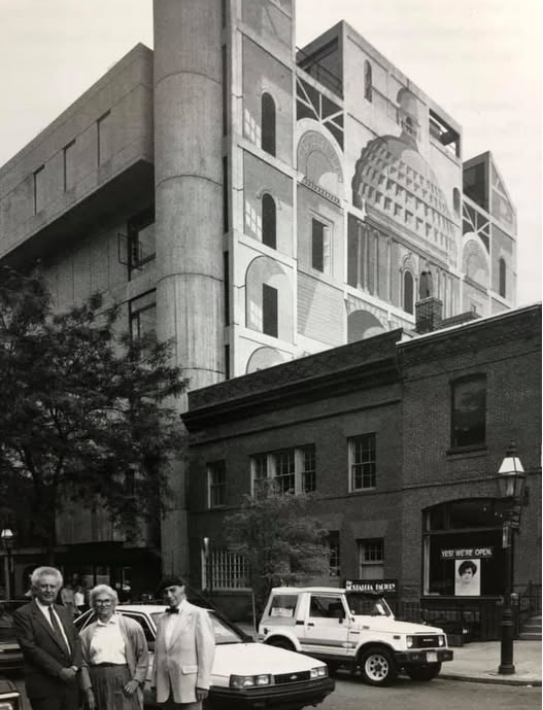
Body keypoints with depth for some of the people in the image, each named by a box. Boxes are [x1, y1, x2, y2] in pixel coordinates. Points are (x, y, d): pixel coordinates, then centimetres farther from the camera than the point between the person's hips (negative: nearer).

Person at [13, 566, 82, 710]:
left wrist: (75, 666, -4)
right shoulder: (23, 614, -5)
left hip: (70, 682, 6)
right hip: (44, 685, -6)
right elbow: (30, 647, -13)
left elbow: (76, 639, 14)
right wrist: (59, 670, -16)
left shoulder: (63, 611, 16)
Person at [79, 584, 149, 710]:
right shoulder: (86, 633, 10)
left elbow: (143, 656, 2)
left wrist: (136, 680, -7)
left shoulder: (131, 626, 3)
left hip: (124, 684, -2)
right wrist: (88, 690, -1)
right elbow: (84, 664, 6)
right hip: (98, 684, 2)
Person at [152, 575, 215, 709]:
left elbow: (206, 649, -8)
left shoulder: (198, 614, -3)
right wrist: (155, 683, 9)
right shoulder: (161, 619, 16)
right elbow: (158, 652, 15)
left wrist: (203, 683, -13)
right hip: (165, 685, 6)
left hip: (189, 683, -5)